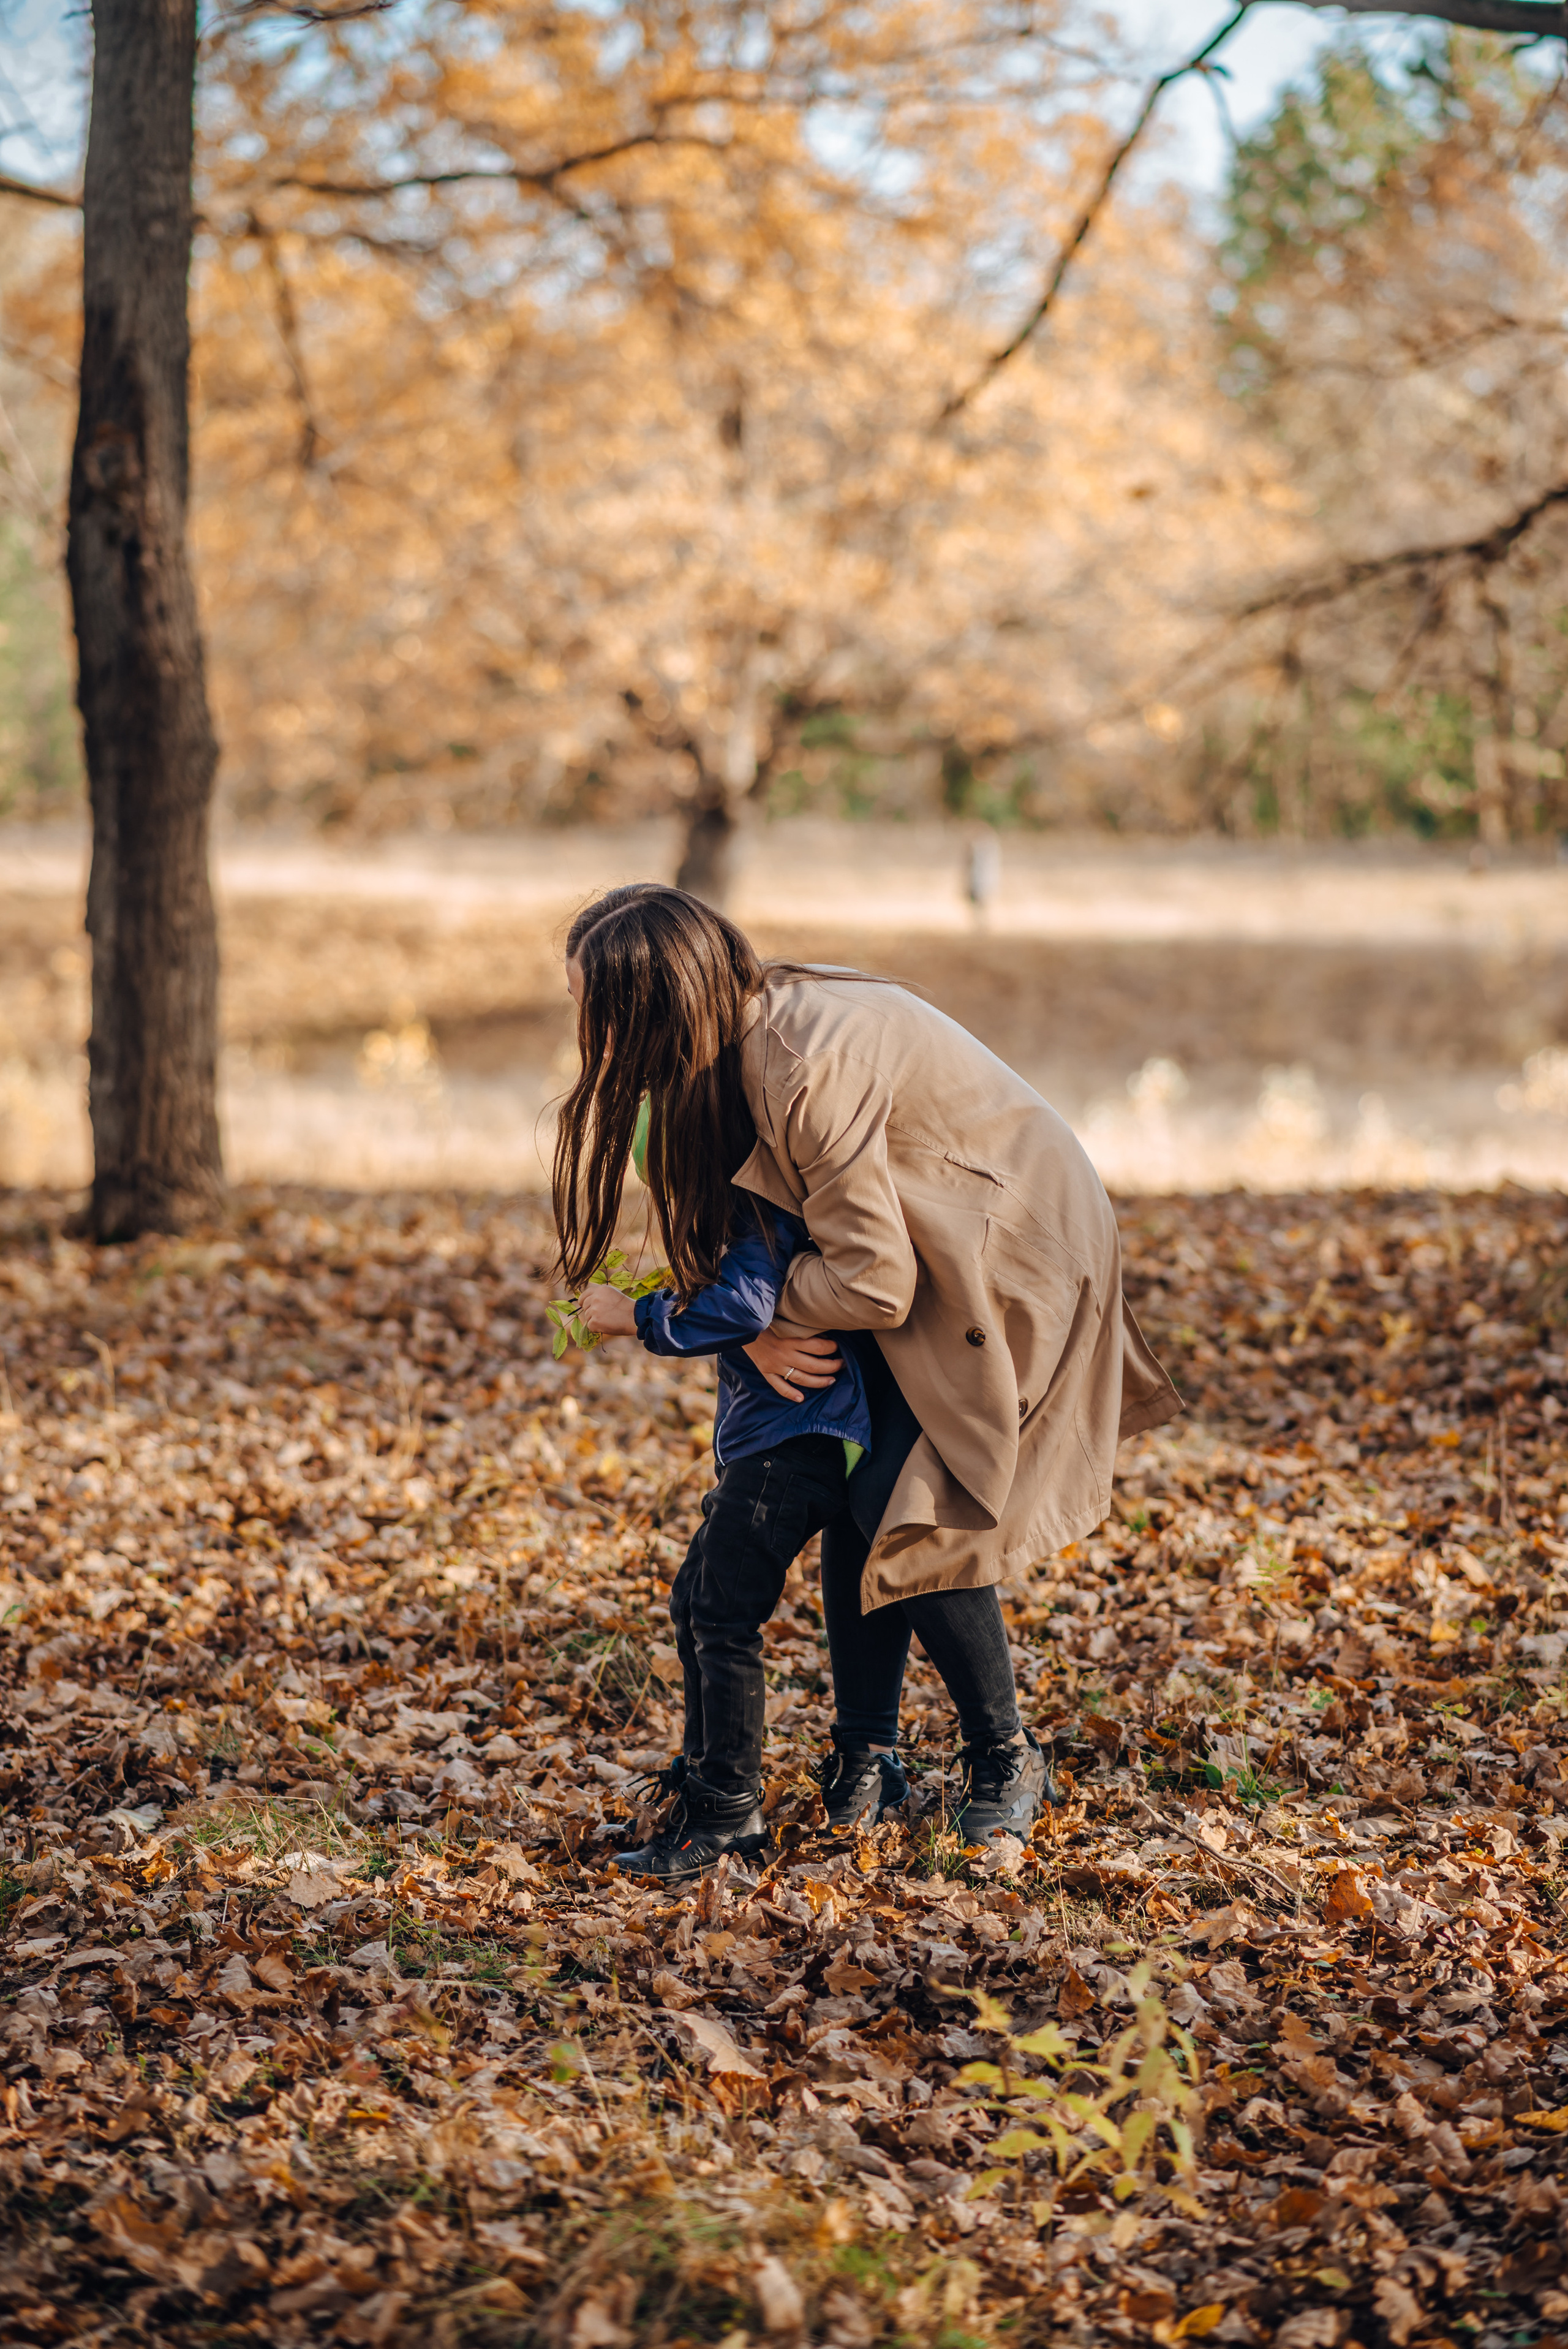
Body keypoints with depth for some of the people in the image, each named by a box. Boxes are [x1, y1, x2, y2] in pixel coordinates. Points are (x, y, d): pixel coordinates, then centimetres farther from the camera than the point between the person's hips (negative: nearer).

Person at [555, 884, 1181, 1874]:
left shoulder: (808, 1072, -33)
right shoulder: (760, 1022, -5)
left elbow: (872, 1280, -28)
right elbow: (744, 1220, 4)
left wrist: (765, 1315, -11)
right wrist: (758, 1331, -14)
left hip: (1018, 1259, -9)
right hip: (944, 1253, 9)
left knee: (917, 1512, -11)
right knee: (857, 1493, 4)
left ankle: (1006, 1759, 8)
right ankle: (867, 1753, 14)